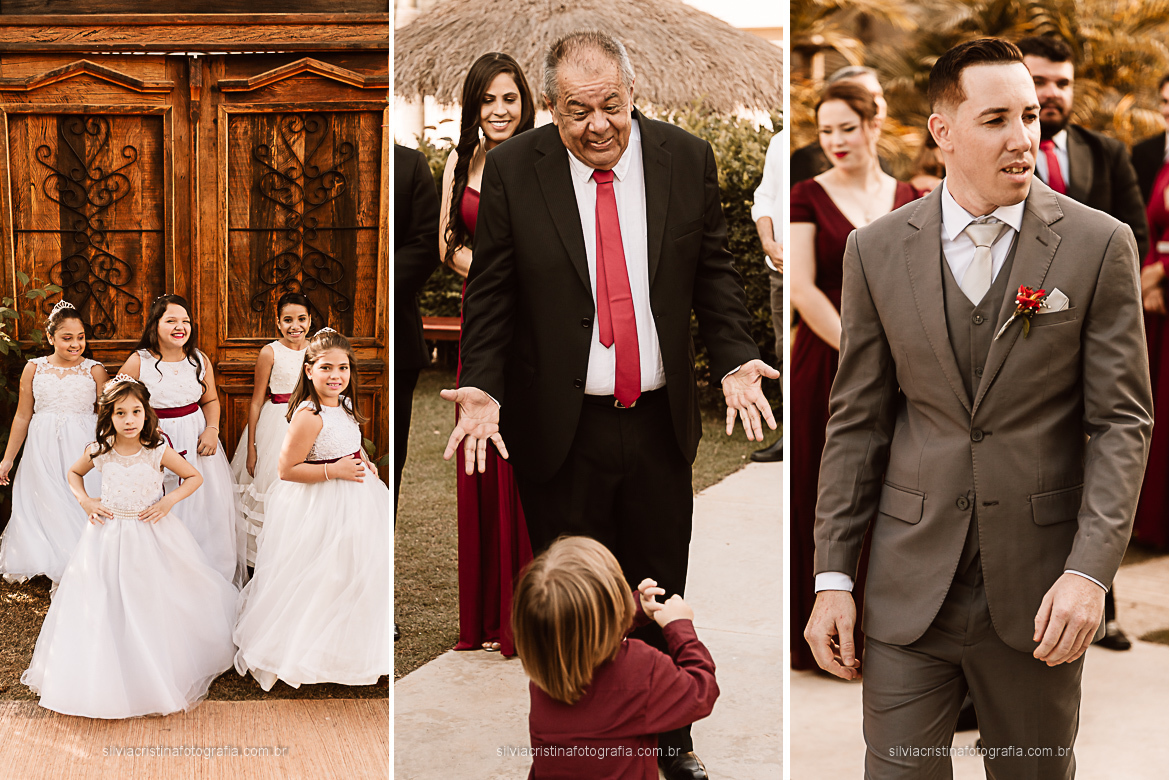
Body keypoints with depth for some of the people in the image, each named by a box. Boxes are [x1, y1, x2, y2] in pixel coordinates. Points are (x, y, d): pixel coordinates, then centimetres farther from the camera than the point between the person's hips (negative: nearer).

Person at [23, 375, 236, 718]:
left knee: (155, 604, 4)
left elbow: (195, 477, 0)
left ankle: (162, 677, 21)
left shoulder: (157, 451, -11)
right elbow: (74, 473, 17)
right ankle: (109, 678, 18)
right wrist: (84, 501, 1)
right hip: (109, 536, 2)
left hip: (153, 535, -2)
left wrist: (169, 500, -13)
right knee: (106, 607, 4)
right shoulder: (98, 451, -4)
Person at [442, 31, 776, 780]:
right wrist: (482, 388, -14)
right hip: (559, 429, -1)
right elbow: (491, 294, -2)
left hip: (660, 421, 2)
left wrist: (736, 358, -8)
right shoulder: (513, 169, -5)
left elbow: (713, 271, 6)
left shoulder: (688, 158, -1)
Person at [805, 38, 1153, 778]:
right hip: (909, 588, 1)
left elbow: (1121, 420, -4)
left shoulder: (1100, 244, -3)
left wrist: (1090, 571, -15)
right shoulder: (877, 250, 1)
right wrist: (833, 577, 0)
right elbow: (857, 421, 4)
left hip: (1038, 592, 0)